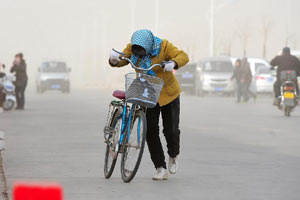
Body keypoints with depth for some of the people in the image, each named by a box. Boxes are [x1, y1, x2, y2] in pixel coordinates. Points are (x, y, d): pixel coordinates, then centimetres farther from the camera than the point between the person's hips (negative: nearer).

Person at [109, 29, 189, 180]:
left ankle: (173, 156, 30)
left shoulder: (163, 46, -19)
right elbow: (121, 61, -14)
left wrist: (173, 63, -48)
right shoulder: (131, 49, -9)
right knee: (151, 131, -7)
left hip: (168, 94, -2)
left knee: (171, 130, -3)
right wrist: (114, 59, -38)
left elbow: (183, 56, -26)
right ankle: (161, 169, -1)